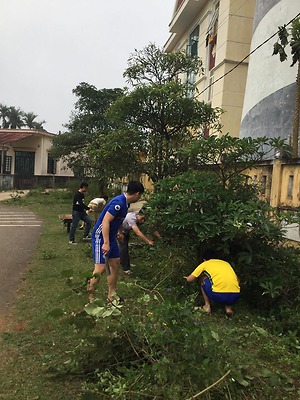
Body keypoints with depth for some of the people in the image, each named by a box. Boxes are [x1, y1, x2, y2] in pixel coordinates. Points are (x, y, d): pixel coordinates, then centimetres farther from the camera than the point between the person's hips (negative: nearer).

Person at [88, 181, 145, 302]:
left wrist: (120, 232, 37)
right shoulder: (119, 202, -24)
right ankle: (89, 294, 8)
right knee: (101, 268, -10)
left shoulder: (125, 203, 5)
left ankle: (112, 294, 25)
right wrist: (106, 243, -30)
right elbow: (105, 221, -28)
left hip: (111, 237, 10)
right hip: (101, 237, -10)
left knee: (115, 264, 13)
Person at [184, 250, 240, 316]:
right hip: (235, 297, 3)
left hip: (218, 296, -3)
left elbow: (189, 279, 18)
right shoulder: (226, 263, 27)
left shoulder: (205, 264, 16)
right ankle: (228, 308, 19)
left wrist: (187, 278, 42)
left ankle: (207, 306, 21)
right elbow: (237, 280, 34)